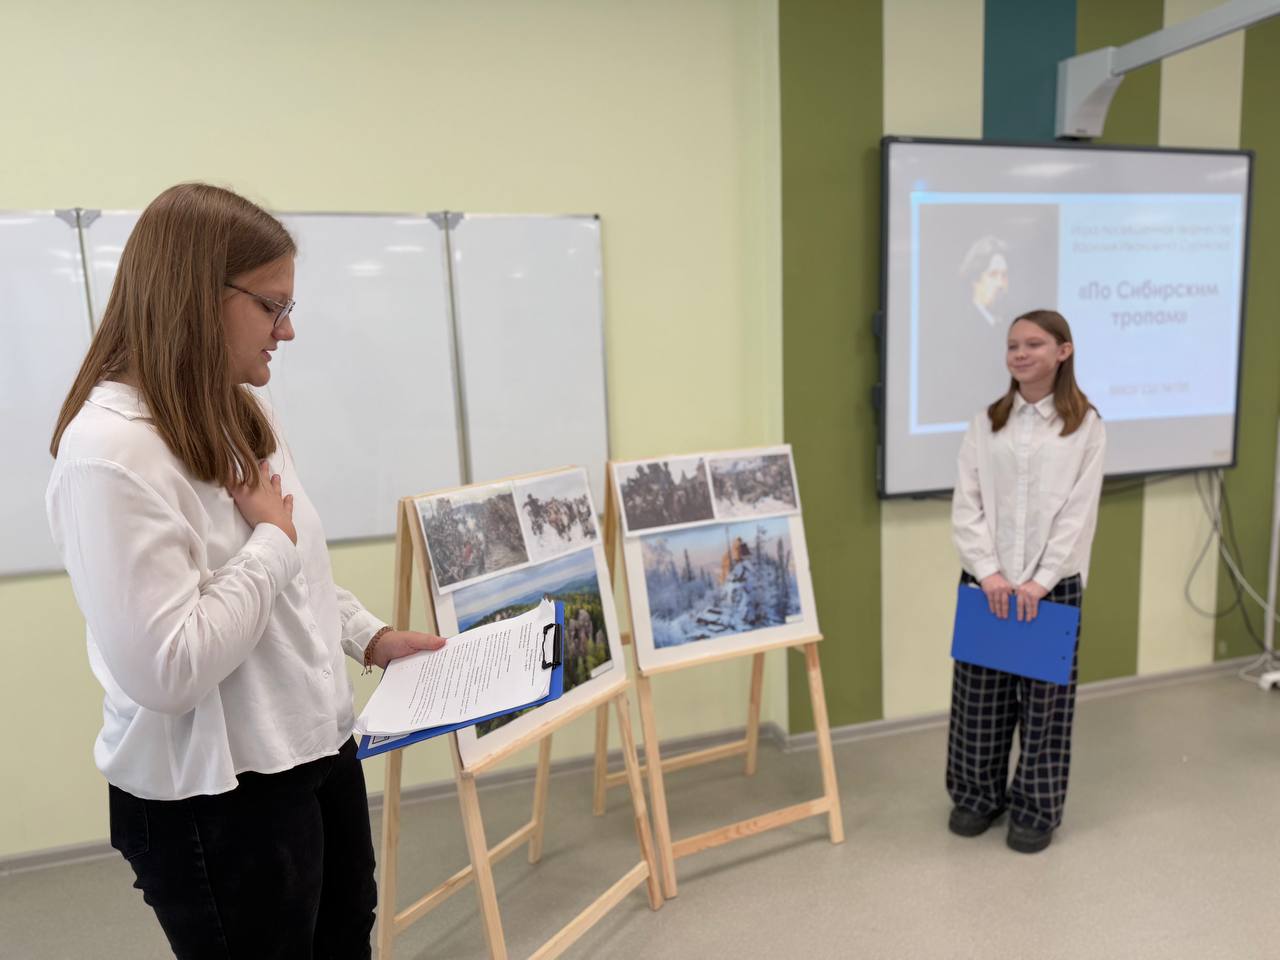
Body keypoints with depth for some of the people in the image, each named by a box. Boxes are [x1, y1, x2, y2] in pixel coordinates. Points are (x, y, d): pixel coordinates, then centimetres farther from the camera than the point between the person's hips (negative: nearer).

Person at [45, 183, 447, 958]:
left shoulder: (240, 417, 5)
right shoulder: (111, 451, -24)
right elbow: (166, 669, -28)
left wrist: (370, 637, 6)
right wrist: (271, 538, -20)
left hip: (319, 751, 9)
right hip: (214, 799, -8)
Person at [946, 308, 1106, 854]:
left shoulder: (1086, 425, -1)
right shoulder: (986, 423, 5)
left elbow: (1079, 513, -7)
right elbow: (965, 505, 0)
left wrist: (1040, 580, -14)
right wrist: (988, 571, -11)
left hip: (1054, 583, -2)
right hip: (986, 580, 2)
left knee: (1044, 698, 8)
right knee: (979, 692, 9)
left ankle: (1037, 810, 24)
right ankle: (977, 795, 28)